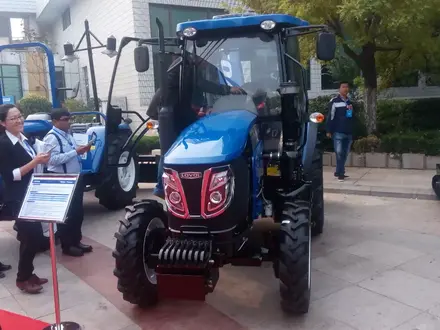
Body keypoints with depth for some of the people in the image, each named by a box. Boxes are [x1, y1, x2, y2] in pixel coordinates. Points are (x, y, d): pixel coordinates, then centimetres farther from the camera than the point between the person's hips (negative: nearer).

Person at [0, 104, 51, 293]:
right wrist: (34, 162, -25)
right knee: (31, 236, -4)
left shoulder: (25, 139, 8)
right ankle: (22, 279, 13)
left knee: (34, 235, 13)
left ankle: (28, 274, 27)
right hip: (17, 199, -8)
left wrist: (41, 160, 3)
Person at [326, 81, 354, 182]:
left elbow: (354, 117, 22)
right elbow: (330, 117, -8)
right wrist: (329, 131, -11)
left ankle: (339, 172, 18)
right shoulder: (334, 101, -4)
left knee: (345, 154, 8)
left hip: (349, 132, 6)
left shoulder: (350, 102, 16)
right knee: (339, 152, -10)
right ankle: (340, 173, -4)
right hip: (338, 132, -6)